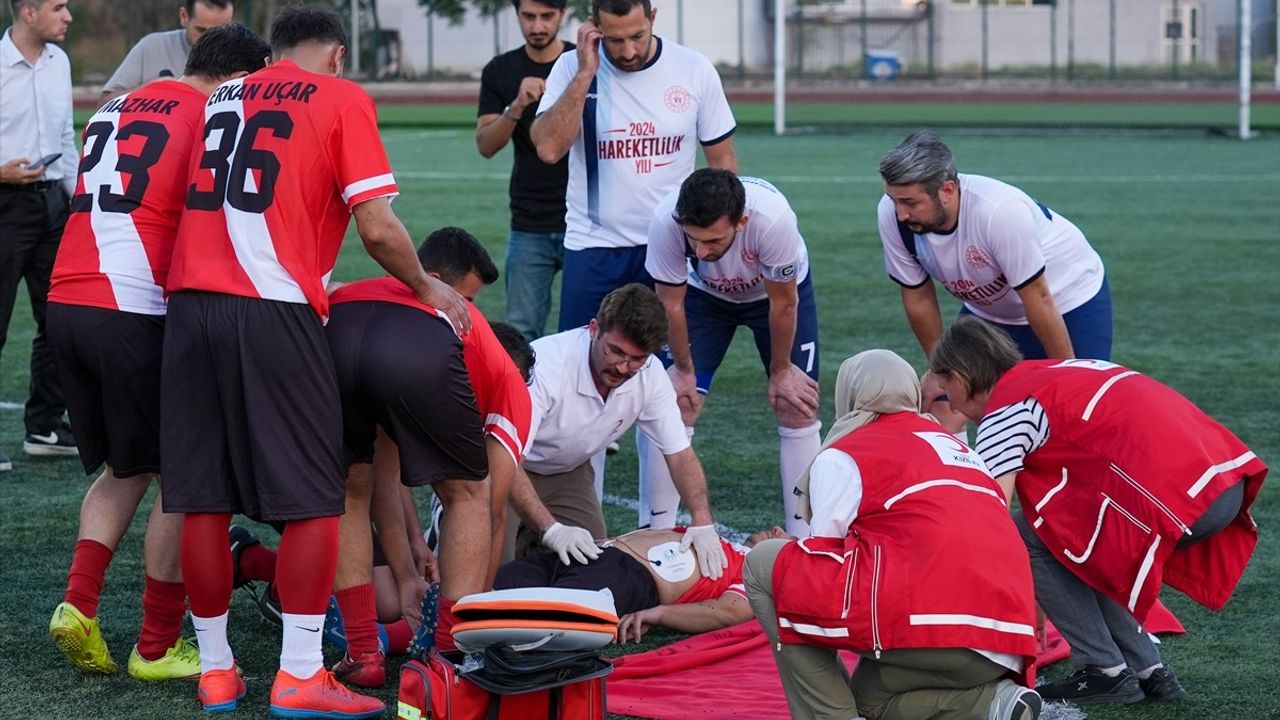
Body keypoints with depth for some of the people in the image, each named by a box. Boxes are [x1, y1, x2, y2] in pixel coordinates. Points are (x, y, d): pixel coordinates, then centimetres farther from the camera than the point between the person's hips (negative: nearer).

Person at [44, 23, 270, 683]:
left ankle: (78, 604, 3)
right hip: (136, 314, -7)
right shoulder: (215, 120, -3)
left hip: (66, 301, 7)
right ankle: (158, 647, 8)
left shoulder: (114, 110, 18)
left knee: (123, 469, 21)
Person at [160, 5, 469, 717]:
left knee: (204, 498, 9)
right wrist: (428, 288, 13)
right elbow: (377, 229, -4)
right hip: (272, 311, -5)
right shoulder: (343, 99, 4)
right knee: (311, 498, 1)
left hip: (190, 302, 5)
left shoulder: (223, 97, 20)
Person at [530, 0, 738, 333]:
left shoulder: (695, 71, -3)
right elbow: (549, 148, -20)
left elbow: (722, 162, 5)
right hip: (593, 247, 0)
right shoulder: (573, 68, -5)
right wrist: (585, 73, -20)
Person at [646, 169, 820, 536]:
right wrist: (684, 369, -6)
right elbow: (671, 303, -18)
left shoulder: (773, 218, -42)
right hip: (706, 292, 1)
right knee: (675, 406, -9)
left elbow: (782, 303, -23)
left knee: (797, 408, -6)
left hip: (780, 288, -1)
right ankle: (655, 532, 0)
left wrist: (781, 371, -9)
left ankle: (804, 538, 2)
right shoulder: (665, 222, -38)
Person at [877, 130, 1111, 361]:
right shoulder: (892, 214, -23)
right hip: (988, 314, 5)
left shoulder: (1000, 210, -37)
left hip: (1069, 298, -5)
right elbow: (918, 299, -8)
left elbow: (1038, 300, -27)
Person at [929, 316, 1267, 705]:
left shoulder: (1003, 413, 0)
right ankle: (1148, 671, 19)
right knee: (1071, 548, 22)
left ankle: (1106, 673, 6)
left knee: (1024, 538, 3)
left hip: (1171, 494, -9)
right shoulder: (1055, 371, 27)